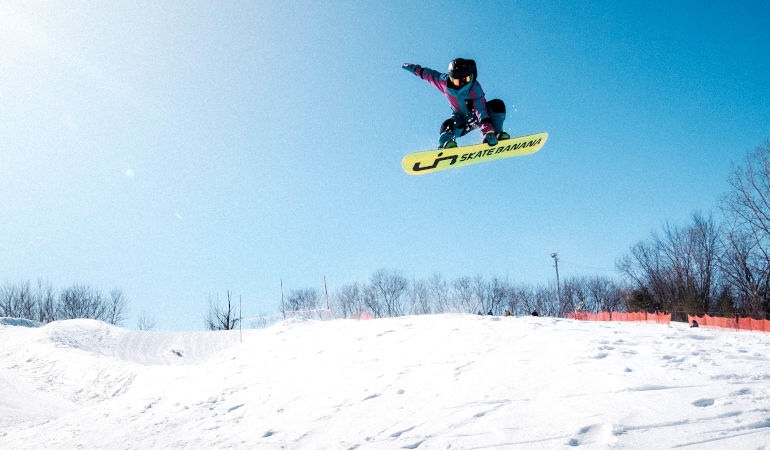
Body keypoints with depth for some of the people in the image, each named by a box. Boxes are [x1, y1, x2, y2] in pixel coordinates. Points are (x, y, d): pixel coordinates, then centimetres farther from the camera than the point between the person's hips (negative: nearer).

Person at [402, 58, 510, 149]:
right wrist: (415, 68, 15)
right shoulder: (444, 81, -21)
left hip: (478, 116, -1)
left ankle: (496, 134, -26)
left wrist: (487, 131, -54)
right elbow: (430, 74, 1)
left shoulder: (475, 88, -30)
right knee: (448, 125, -33)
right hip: (461, 119, 1)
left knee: (497, 104, -29)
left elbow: (481, 111, -41)